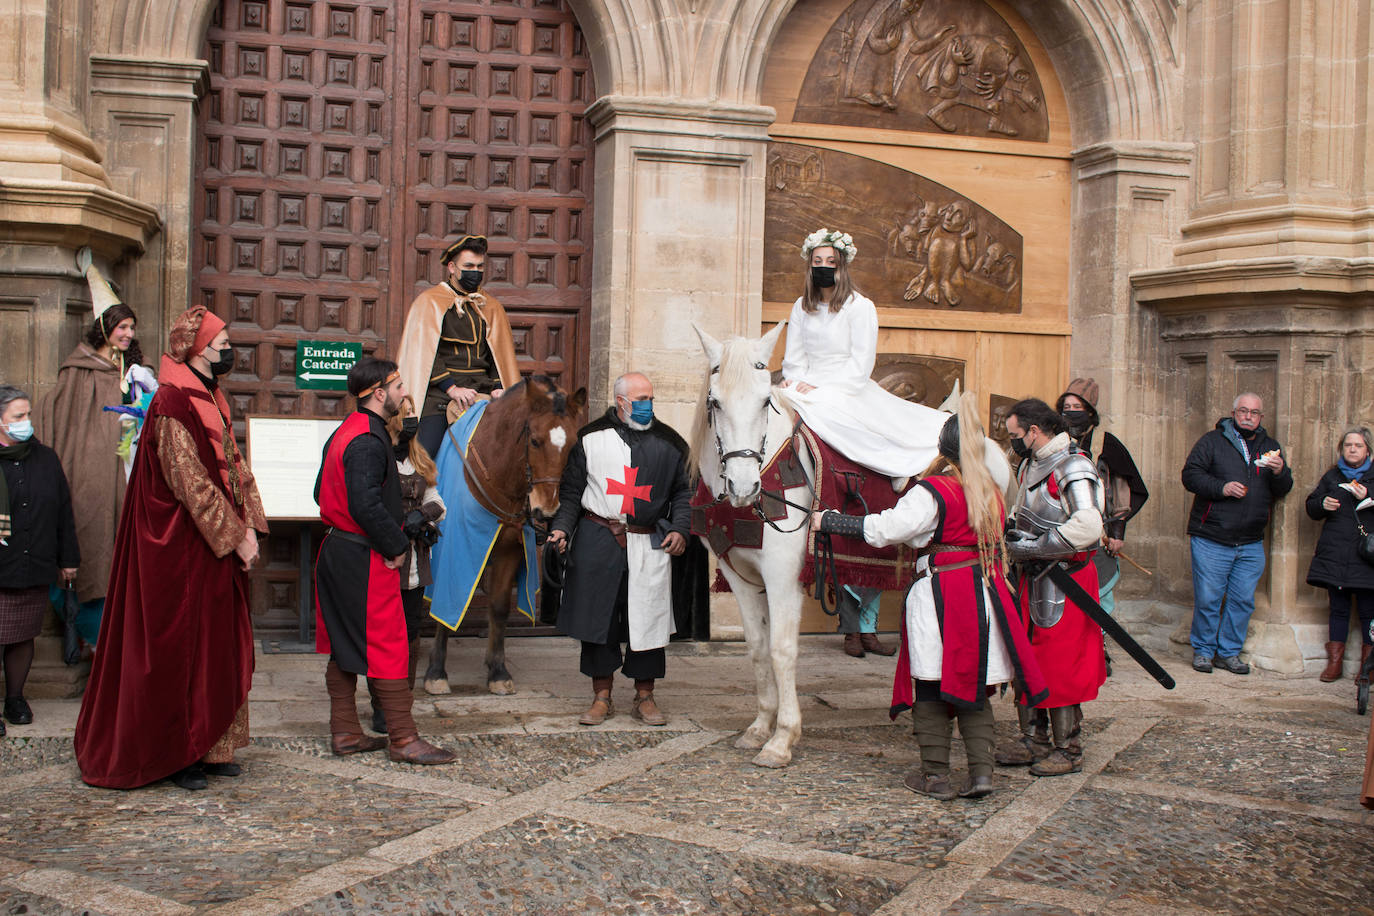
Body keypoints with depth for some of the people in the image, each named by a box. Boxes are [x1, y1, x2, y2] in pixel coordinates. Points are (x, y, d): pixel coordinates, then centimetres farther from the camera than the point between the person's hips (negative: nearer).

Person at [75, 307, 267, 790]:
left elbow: (236, 467, 14)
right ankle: (176, 755, 8)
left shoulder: (213, 401, 14)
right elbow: (191, 482, -20)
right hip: (181, 549, -9)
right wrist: (235, 537, -17)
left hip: (219, 549, 9)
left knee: (220, 647, 12)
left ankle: (210, 747, 20)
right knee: (181, 649, -2)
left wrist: (248, 527, 1)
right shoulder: (172, 404, -15)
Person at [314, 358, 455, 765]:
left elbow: (322, 492, 18)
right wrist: (397, 545, -16)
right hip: (366, 560, -10)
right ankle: (404, 739, 1)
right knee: (387, 645, -5)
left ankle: (345, 732, 21)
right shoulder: (368, 441, -19)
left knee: (344, 645, 14)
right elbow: (367, 506, -28)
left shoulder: (344, 433, 13)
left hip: (337, 550, 10)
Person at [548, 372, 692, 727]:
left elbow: (681, 492, 14)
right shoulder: (591, 439, 6)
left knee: (648, 618, 2)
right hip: (597, 539, -1)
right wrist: (562, 526, -5)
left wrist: (679, 528, -1)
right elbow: (571, 490, 8)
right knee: (598, 616, 3)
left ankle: (645, 698, 16)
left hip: (649, 544, 1)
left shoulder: (668, 443, 10)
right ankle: (601, 697, 16)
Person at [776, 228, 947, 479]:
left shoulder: (860, 306, -4)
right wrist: (794, 381, -7)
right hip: (809, 387, 5)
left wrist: (821, 389, -17)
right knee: (782, 396, -25)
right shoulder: (801, 307, 14)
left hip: (847, 390, -5)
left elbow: (861, 364, -9)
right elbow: (795, 356, 15)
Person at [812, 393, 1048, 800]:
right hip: (985, 595, 6)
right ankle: (981, 769, 5)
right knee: (974, 686, 12)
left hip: (939, 594, -6)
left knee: (931, 686, 4)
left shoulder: (933, 492, -12)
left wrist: (827, 521, -10)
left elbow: (884, 529, -16)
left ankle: (935, 775, 8)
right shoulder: (993, 493, 9)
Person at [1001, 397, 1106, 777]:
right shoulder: (1031, 464, 13)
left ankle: (1069, 750, 8)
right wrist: (1009, 531, 5)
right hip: (1033, 578, 9)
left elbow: (1087, 528, -29)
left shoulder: (1073, 468, -17)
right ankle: (1034, 741, 23)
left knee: (1060, 667, -3)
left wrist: (1031, 548, -24)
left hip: (1063, 582, -9)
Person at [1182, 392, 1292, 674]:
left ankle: (1229, 652, 18)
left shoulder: (1270, 447, 14)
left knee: (1243, 601, 6)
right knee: (1207, 599, -1)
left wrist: (1280, 472, -12)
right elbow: (1190, 475, -5)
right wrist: (1222, 487, -19)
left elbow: (1283, 490, 10)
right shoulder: (1212, 441, 2)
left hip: (1251, 544, 4)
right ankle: (1203, 650, 14)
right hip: (1211, 540, -4)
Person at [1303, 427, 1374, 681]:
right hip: (1334, 554, 2)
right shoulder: (1331, 477, 16)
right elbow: (1311, 508, 18)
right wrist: (1322, 504, -2)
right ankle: (1334, 661, 11)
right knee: (1338, 608, 6)